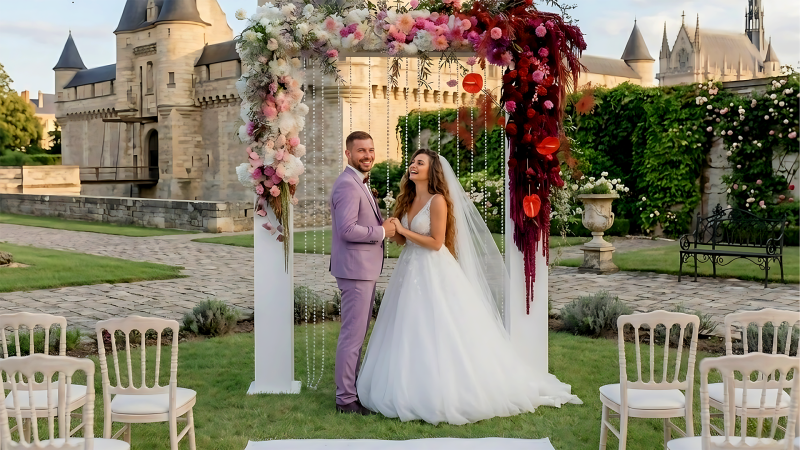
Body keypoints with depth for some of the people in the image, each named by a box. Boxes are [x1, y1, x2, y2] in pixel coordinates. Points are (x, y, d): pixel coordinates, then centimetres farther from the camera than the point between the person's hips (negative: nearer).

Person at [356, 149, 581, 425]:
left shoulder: (438, 200, -11)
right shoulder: (408, 200, 12)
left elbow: (436, 242, -16)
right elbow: (402, 240, 14)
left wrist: (403, 230, -14)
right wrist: (392, 231, -6)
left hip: (434, 274, -8)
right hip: (410, 271, 8)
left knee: (437, 335, -4)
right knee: (410, 336, 8)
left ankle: (446, 395, 5)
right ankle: (413, 392, 16)